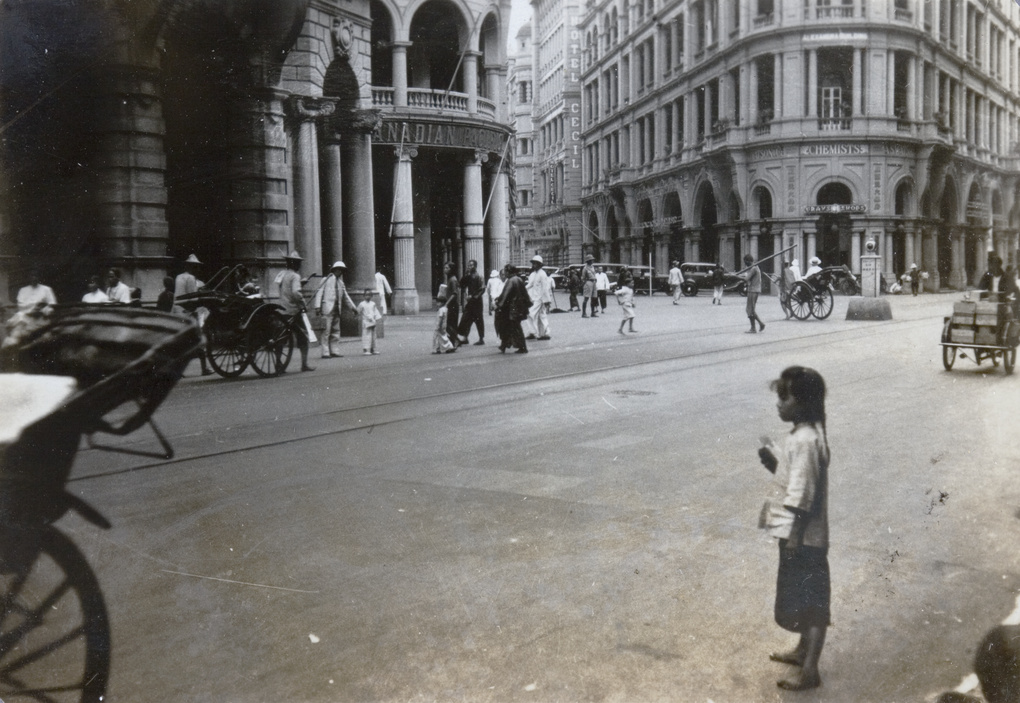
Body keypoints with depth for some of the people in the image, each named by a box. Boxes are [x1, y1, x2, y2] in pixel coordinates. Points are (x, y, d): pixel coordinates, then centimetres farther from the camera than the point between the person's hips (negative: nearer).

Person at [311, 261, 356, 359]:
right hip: (327, 309, -7)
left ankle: (335, 351, 12)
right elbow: (319, 292, -5)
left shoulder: (341, 283, 19)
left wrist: (353, 307, 23)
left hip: (337, 310, 7)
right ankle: (325, 352, -10)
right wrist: (317, 306, -14)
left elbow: (346, 297, 26)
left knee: (335, 331, 8)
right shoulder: (326, 280, 1)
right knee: (326, 331, -9)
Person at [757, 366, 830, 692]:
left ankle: (809, 670, 14)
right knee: (800, 597, 23)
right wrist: (772, 461, -1)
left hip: (803, 537, -10)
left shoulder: (805, 440, -25)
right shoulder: (802, 435, 6)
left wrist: (794, 539, -21)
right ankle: (804, 649, 40)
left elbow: (803, 496, -25)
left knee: (811, 600, 2)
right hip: (798, 535, 10)